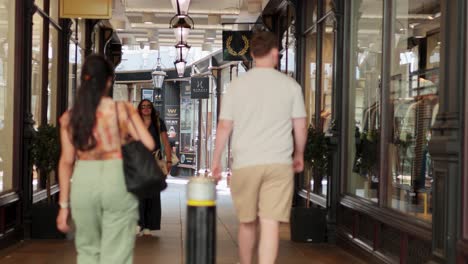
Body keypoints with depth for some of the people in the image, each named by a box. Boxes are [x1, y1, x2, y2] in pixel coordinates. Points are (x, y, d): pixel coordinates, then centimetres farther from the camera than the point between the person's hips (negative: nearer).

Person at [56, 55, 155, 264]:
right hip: (118, 182, -2)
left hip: (83, 183, 3)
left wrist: (64, 205, 6)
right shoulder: (123, 109, -3)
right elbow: (148, 145, -7)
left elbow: (66, 162, 2)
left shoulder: (69, 117, 4)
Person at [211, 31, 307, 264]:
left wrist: (216, 160, 12)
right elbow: (300, 127, 5)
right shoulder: (290, 85, 2)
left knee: (247, 222, 16)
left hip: (245, 163, 1)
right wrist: (299, 154, 21)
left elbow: (224, 127, 2)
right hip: (279, 163, -1)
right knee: (270, 223, -4)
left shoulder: (237, 85, 3)